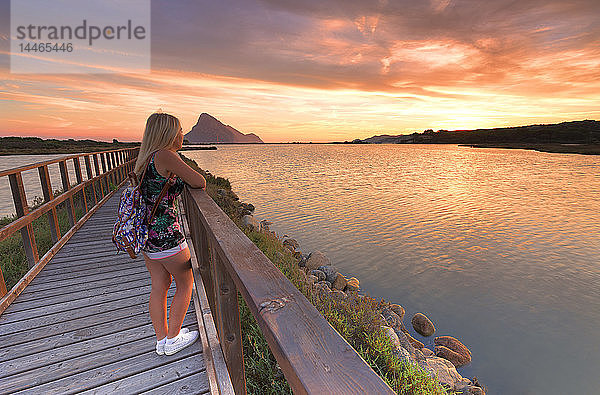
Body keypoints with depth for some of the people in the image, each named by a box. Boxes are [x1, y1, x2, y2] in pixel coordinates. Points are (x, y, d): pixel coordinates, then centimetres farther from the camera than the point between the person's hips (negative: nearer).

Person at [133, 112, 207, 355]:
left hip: (146, 232, 9)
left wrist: (179, 180, 9)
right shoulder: (165, 156, -17)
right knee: (185, 285, 12)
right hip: (166, 235, -8)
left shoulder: (145, 158, 10)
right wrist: (188, 180, 5)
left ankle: (161, 340, 34)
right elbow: (200, 183, -16)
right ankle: (172, 340, 26)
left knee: (159, 286, 19)